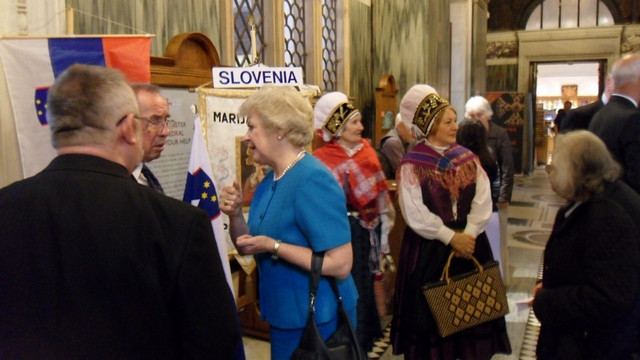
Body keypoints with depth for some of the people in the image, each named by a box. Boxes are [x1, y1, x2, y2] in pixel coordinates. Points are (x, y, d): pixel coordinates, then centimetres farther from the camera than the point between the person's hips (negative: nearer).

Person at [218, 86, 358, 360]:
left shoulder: (312, 180, -22)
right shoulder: (270, 180, 5)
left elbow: (340, 265, -26)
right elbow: (247, 248, 10)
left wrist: (274, 246, -27)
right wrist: (235, 215, -8)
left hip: (316, 323, -8)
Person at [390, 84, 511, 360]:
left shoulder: (467, 157, 6)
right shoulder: (412, 165, -8)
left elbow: (483, 199, -1)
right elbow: (415, 213, -14)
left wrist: (469, 234, -14)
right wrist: (450, 237, -15)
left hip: (469, 243, 4)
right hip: (428, 249, -4)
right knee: (431, 313, 5)